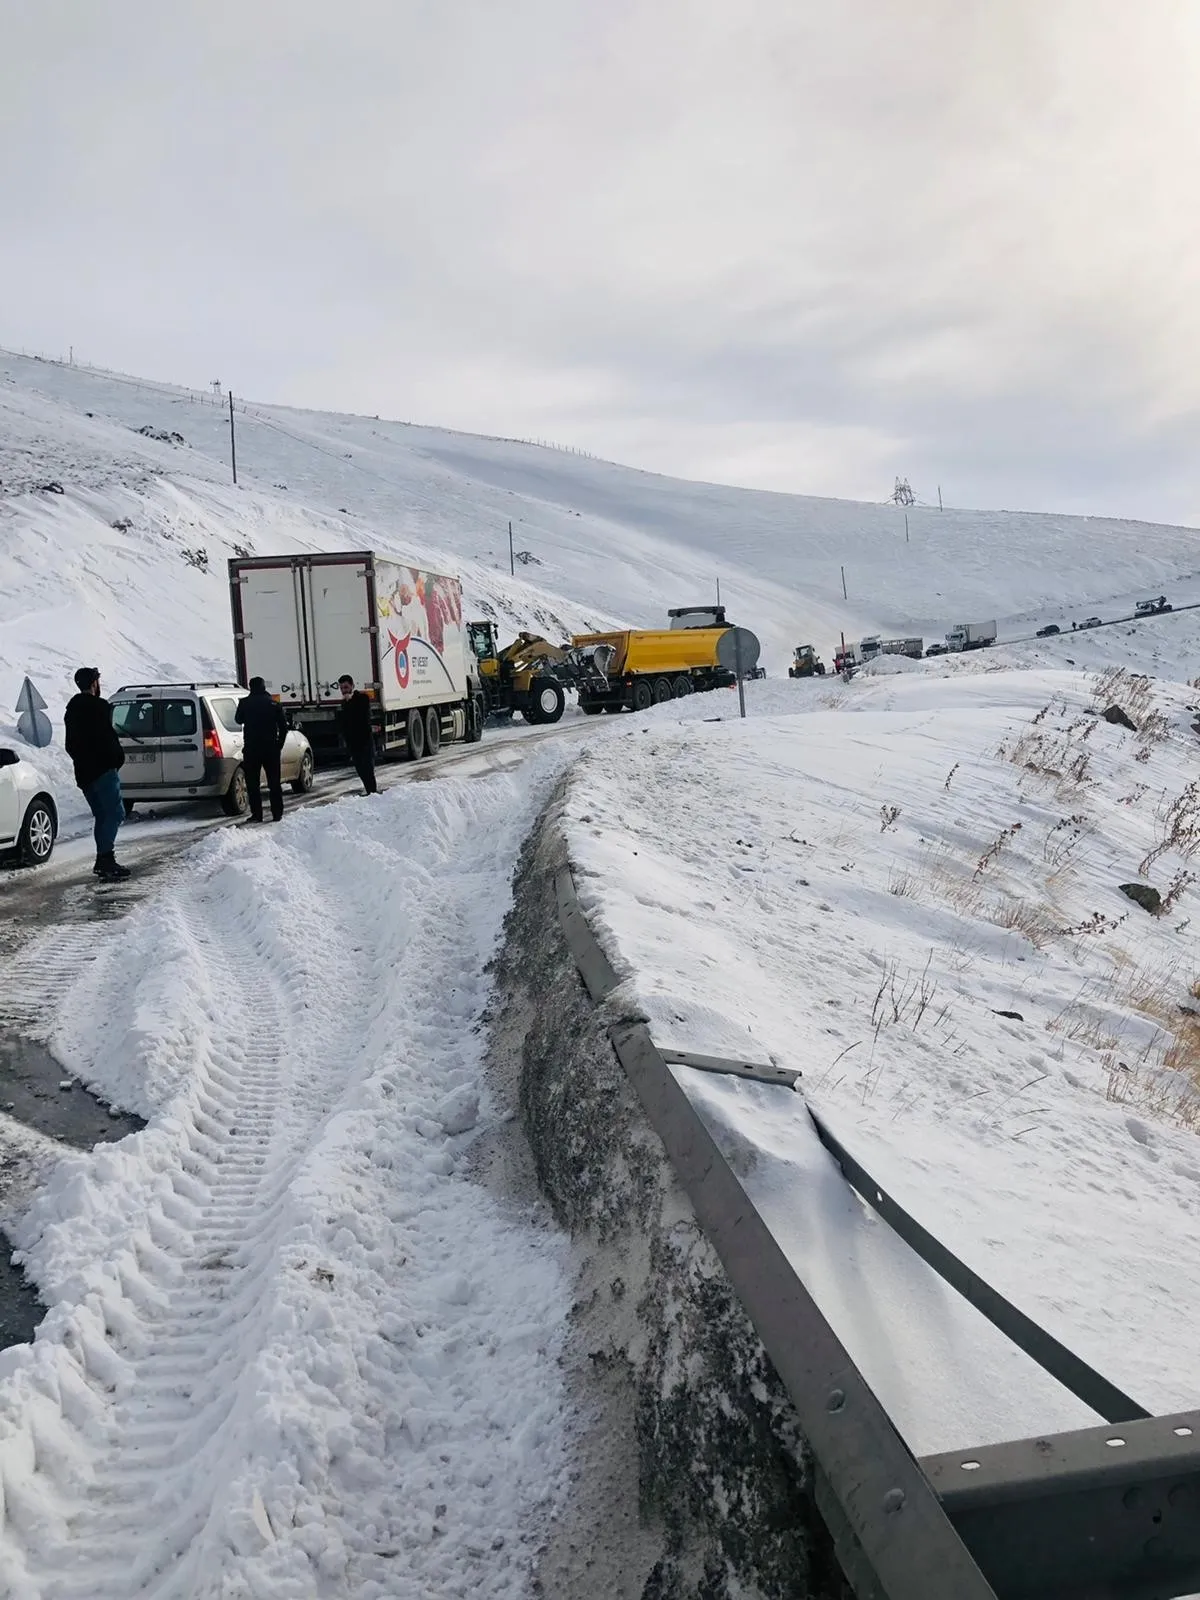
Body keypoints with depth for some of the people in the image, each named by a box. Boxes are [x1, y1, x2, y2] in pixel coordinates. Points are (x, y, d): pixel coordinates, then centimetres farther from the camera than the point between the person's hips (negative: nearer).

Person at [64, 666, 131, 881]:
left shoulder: (71, 708, 19)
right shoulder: (99, 706, -9)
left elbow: (70, 745, 21)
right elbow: (108, 737, -15)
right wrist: (119, 757, -2)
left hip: (83, 772, 9)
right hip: (103, 768, -9)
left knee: (102, 816, 12)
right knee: (115, 812, -12)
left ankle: (104, 861, 11)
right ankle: (105, 856, -23)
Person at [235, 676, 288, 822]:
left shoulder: (245, 703, -4)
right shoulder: (274, 704, 0)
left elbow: (239, 720, 14)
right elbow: (283, 726, 1)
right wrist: (279, 745, 9)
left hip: (251, 748, -1)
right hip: (271, 748, 1)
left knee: (252, 783, 6)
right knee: (274, 782, 8)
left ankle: (257, 814, 2)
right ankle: (277, 813, 6)